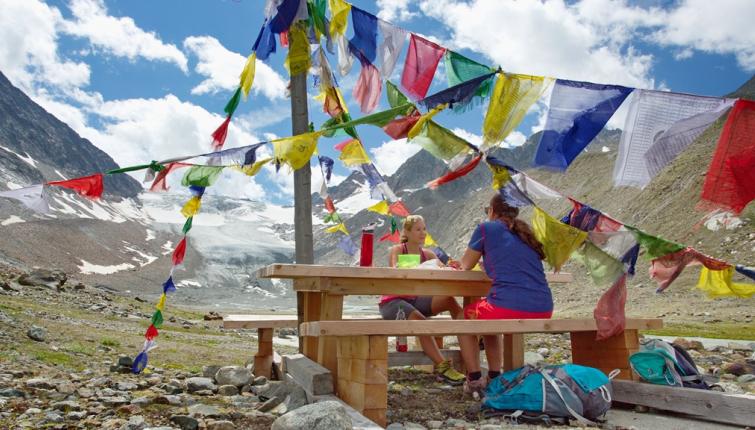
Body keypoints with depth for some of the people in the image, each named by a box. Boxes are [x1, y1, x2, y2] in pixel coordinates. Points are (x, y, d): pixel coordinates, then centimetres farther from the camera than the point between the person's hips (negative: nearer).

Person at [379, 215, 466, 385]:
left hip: (415, 300, 5)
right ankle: (442, 366, -31)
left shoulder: (428, 254, 7)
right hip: (392, 302, -5)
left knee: (449, 300, -22)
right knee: (420, 320, -34)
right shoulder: (396, 251, -7)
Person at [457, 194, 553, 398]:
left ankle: (474, 381, 20)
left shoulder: (487, 228, 6)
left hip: (508, 308, -6)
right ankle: (494, 378, 33)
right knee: (488, 317, 35)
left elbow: (466, 265, 16)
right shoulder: (525, 233, 21)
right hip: (544, 311, 6)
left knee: (465, 317, 25)